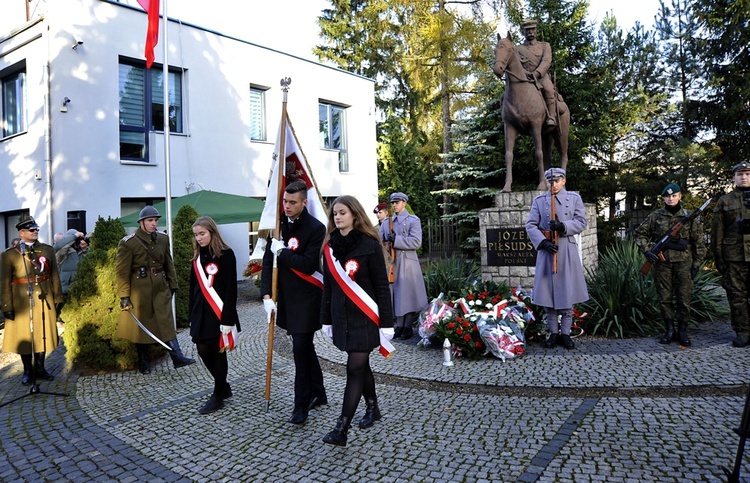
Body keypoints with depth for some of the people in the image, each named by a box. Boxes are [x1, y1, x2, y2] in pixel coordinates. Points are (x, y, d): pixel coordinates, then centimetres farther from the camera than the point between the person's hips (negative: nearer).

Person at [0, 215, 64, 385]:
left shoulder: (48, 250, 6)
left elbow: (55, 276, 7)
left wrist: (58, 298, 5)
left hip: (44, 300, 3)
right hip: (22, 302, -2)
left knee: (43, 333, 9)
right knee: (24, 335, 6)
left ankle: (40, 368, 23)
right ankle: (28, 371, 19)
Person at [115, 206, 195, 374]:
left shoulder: (163, 238, 4)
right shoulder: (128, 243, -10)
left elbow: (169, 263, 13)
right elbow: (122, 271, -9)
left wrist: (173, 284, 14)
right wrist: (124, 296, -10)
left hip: (161, 287, 4)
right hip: (140, 288, -3)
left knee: (167, 321, 1)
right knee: (141, 324, 7)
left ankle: (177, 356, 0)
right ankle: (143, 362, 20)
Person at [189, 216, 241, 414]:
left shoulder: (226, 254, -10)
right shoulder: (198, 257, 10)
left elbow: (231, 288, -13)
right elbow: (193, 288, 14)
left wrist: (227, 319, -17)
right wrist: (191, 315, 12)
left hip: (219, 313, -6)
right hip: (201, 312, 6)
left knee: (218, 353, 2)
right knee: (203, 350, 8)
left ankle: (217, 396, 17)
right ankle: (224, 387, 28)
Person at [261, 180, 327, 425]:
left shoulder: (316, 228, -13)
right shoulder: (279, 224, 4)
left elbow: (308, 265, -20)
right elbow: (268, 260, 3)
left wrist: (282, 251, -15)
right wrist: (267, 294, -5)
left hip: (307, 299, -6)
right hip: (286, 297, 7)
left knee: (301, 348, -5)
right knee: (305, 346, 17)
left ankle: (301, 405, 9)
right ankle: (318, 394, 33)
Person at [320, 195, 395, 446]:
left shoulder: (369, 244, -10)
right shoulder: (330, 246, 6)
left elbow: (382, 285, -9)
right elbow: (328, 286, 11)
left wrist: (386, 322, -11)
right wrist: (326, 320, 13)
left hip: (365, 316, -5)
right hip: (342, 316, 6)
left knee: (355, 368, -6)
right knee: (361, 365, 16)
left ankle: (341, 429, -3)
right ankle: (372, 408, 36)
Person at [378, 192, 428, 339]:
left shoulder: (413, 220, 1)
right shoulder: (386, 223, 16)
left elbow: (416, 242, -12)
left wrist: (395, 239, -17)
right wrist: (384, 246, -10)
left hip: (407, 263, -4)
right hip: (391, 263, 4)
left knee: (408, 294, -1)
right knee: (396, 294, 7)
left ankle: (408, 327, 9)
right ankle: (399, 325, 16)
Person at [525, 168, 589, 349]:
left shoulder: (574, 198, 8)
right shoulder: (539, 200, 8)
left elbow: (581, 222, 0)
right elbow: (530, 225, 0)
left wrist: (563, 226, -18)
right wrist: (544, 242, -14)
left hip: (567, 249, 0)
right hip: (546, 249, 1)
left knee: (567, 292, 1)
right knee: (547, 291, 2)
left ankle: (566, 333, 11)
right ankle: (553, 333, 13)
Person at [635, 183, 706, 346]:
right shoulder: (656, 216, 3)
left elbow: (699, 242, 7)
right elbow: (640, 233, 9)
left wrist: (697, 263, 2)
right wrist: (646, 250, -4)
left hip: (683, 262, 0)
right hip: (662, 261, 0)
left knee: (684, 297, 2)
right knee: (664, 297, 5)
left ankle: (682, 331, 14)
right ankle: (669, 330, 16)